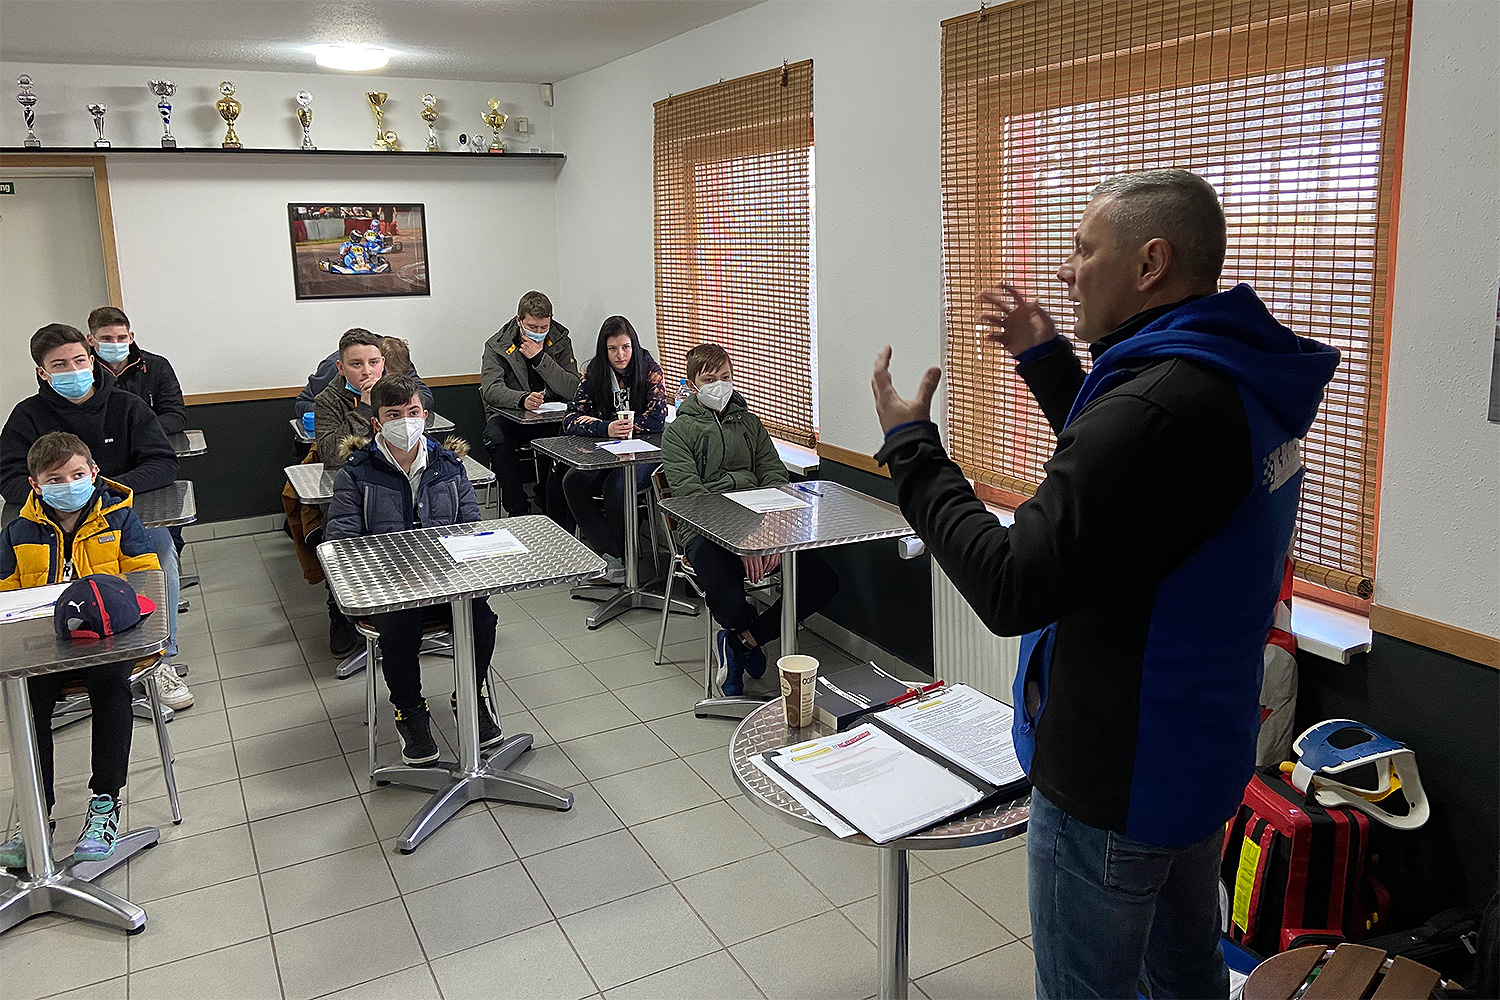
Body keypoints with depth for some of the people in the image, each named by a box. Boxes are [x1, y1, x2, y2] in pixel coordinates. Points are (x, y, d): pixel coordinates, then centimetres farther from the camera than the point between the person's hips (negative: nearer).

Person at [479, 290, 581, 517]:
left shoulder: (561, 342, 0)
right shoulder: (497, 346, -4)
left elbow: (572, 390, -12)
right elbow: (491, 389, -19)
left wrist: (540, 358, -20)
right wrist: (522, 399, -39)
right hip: (510, 416, 0)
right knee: (495, 437, -34)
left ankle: (548, 504, -11)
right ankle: (518, 510, -22)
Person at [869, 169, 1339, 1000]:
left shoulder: (1162, 404, -30)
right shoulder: (1240, 380, 2)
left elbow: (1010, 588, -28)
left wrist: (909, 445, -17)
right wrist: (1045, 358, 15)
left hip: (1115, 777, -9)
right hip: (1202, 752, 9)